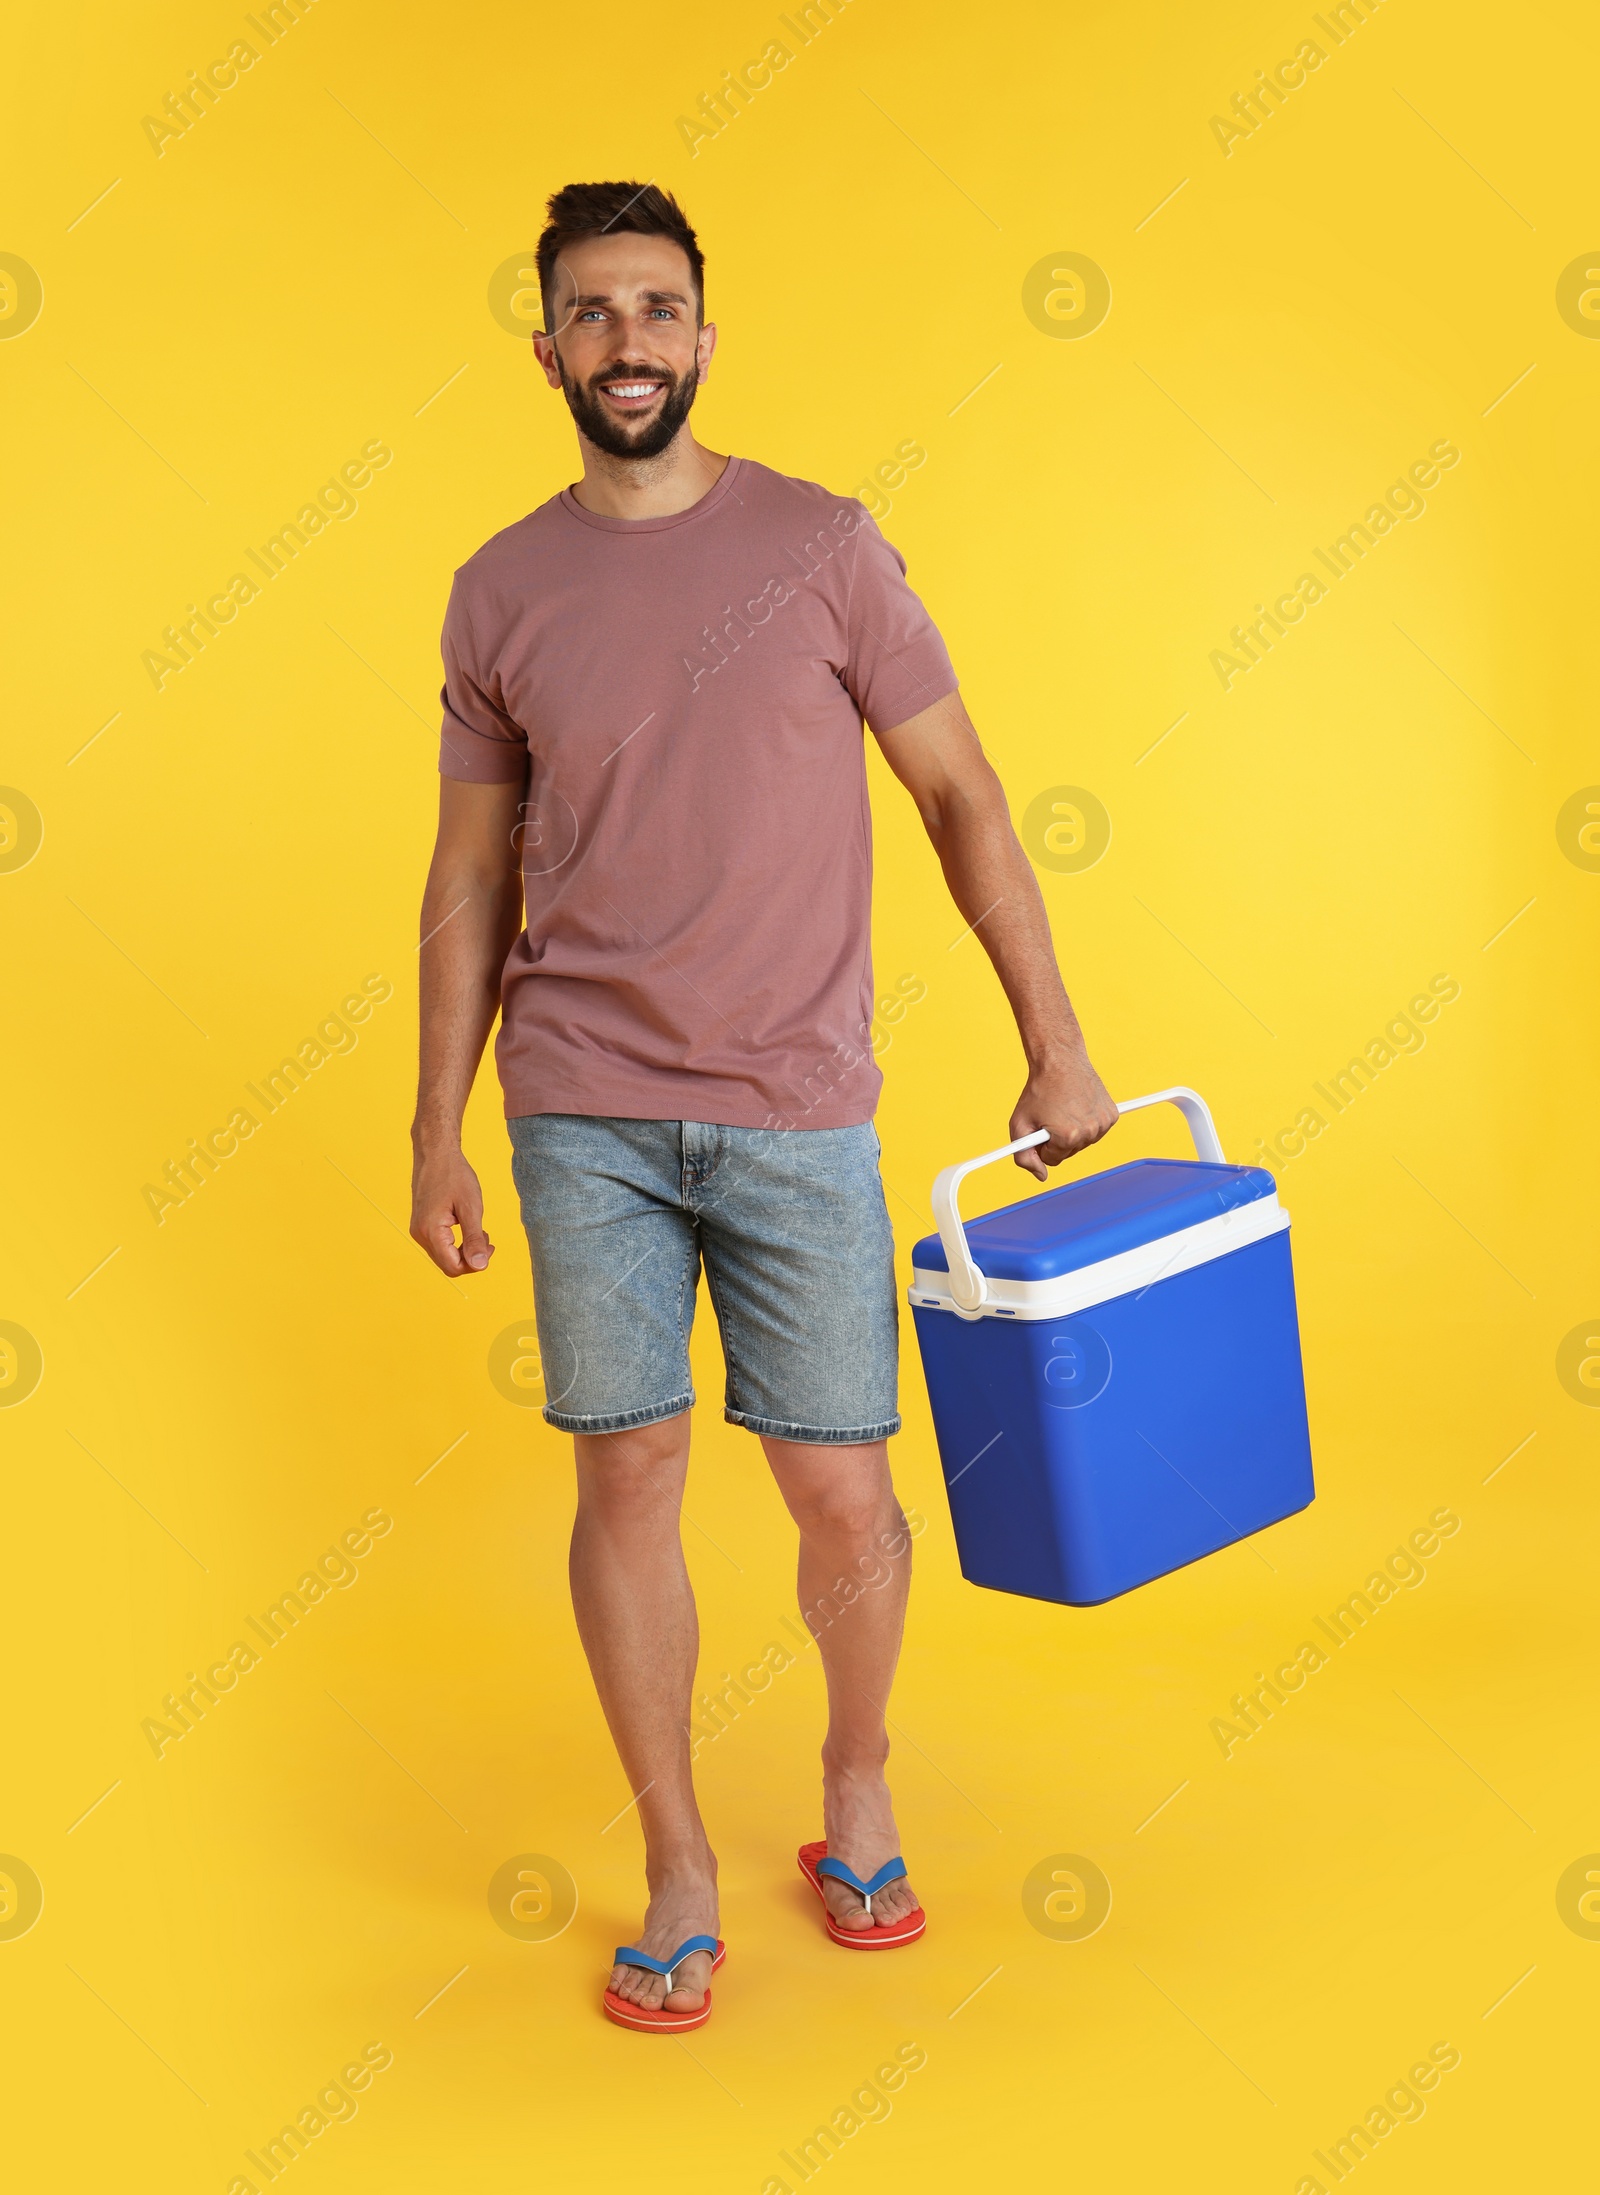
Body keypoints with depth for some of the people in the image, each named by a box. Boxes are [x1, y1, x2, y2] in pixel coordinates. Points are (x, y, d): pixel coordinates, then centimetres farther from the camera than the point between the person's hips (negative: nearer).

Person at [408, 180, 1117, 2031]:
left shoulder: (820, 545, -1)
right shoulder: (499, 593, 4)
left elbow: (959, 794, 3)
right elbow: (471, 879, 9)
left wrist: (1055, 1043, 1)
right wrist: (435, 1133, 6)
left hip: (795, 1116, -1)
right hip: (583, 1113, 1)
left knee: (843, 1495, 3)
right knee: (626, 1473, 3)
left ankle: (857, 1785, 32)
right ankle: (679, 1875, 20)